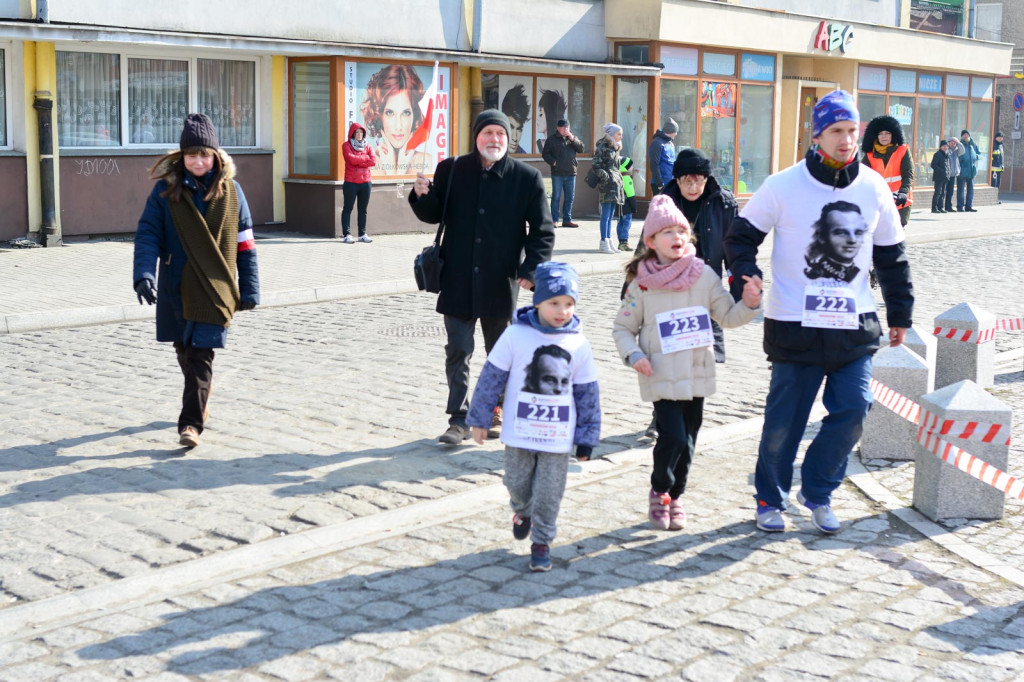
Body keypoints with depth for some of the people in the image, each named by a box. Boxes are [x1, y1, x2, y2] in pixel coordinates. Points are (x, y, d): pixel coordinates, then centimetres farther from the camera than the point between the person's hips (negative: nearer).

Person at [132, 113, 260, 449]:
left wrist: (249, 288, 3)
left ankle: (191, 423, -6)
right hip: (175, 285, 2)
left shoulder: (230, 190, -1)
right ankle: (200, 400, 39)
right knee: (184, 349, 15)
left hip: (215, 286, -2)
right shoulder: (166, 189, -1)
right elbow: (148, 233, -6)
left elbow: (245, 243, 3)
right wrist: (144, 274, -21)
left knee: (201, 354, -8)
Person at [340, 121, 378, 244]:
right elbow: (352, 159, -17)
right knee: (348, 208, -2)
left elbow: (374, 161, -3)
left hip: (365, 182, 4)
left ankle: (362, 234, 13)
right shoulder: (346, 145, 0)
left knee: (363, 210, 8)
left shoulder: (367, 145, 11)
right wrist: (366, 157, -5)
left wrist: (358, 161, -9)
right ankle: (347, 234, -1)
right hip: (351, 182, -4)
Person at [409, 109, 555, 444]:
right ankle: (458, 420, 9)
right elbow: (434, 215, 9)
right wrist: (423, 196, -12)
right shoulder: (451, 170, 1)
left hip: (500, 283, 0)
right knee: (458, 352, 2)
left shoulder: (527, 177, -3)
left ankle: (495, 413, 30)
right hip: (458, 281, 0)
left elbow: (543, 231, -1)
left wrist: (531, 270, -13)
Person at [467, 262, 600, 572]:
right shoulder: (516, 336, -9)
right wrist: (479, 418, 1)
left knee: (549, 492, 5)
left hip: (558, 436, 0)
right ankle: (523, 511, 47)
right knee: (517, 483, 14)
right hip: (520, 430, 0)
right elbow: (491, 377, -2)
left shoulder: (578, 344, -3)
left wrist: (587, 438, 4)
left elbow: (587, 393, 3)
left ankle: (541, 542, 23)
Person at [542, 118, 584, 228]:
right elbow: (545, 153, -1)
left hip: (571, 173, 4)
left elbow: (581, 148, 2)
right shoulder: (551, 140, 2)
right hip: (557, 173, -4)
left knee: (570, 197, 7)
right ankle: (554, 220, 2)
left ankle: (567, 220, 14)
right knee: (556, 197, -2)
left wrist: (572, 139, -9)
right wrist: (553, 162, -15)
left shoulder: (573, 139, 14)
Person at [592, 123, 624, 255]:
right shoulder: (602, 147, -7)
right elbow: (596, 166, -12)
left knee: (610, 215, 11)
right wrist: (606, 177, -18)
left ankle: (608, 241, 14)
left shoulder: (615, 148, 18)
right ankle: (604, 243, -7)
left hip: (615, 184, 9)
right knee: (606, 214, -9)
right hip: (607, 185, -9)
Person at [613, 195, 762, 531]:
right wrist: (633, 354, -14)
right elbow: (622, 328, 2)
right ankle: (659, 491, 14)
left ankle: (675, 495, 31)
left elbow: (728, 317, 4)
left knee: (688, 440, 10)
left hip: (698, 375, 3)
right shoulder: (642, 285, -6)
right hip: (662, 377, -3)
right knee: (673, 437, -13)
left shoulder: (704, 276, 0)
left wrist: (749, 303, -14)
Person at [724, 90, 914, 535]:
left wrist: (900, 314, 16)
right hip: (795, 326, -3)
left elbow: (892, 256, 15)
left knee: (852, 412, -4)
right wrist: (746, 276, -15)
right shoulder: (783, 186, -6)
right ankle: (770, 498, 25)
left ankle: (817, 490, 18)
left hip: (855, 326, 3)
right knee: (783, 419, 5)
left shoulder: (874, 189, 5)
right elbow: (742, 234, 3)